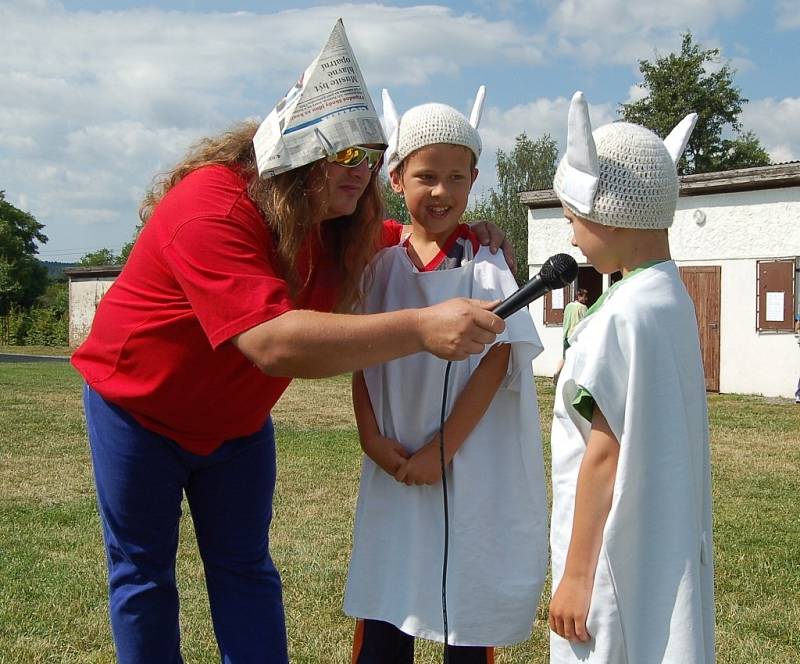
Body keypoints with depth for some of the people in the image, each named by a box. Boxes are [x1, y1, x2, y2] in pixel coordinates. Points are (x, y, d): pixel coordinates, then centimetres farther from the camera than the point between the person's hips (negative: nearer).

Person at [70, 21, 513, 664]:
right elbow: (274, 343, -48)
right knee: (141, 573, 9)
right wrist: (423, 328, -56)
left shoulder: (343, 219, -10)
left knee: (245, 569, 9)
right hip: (138, 407, -6)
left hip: (237, 420, 6)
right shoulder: (212, 209, -35)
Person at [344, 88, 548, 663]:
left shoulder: (484, 264, -7)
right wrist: (371, 437, -5)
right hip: (395, 466, 3)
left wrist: (441, 450, -13)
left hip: (471, 466, -3)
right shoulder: (382, 265, 3)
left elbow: (495, 361, -11)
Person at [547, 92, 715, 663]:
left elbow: (605, 451, -20)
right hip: (669, 550, 9)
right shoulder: (674, 299, 7)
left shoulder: (621, 316, -20)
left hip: (621, 558, -9)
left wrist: (576, 574, -14)